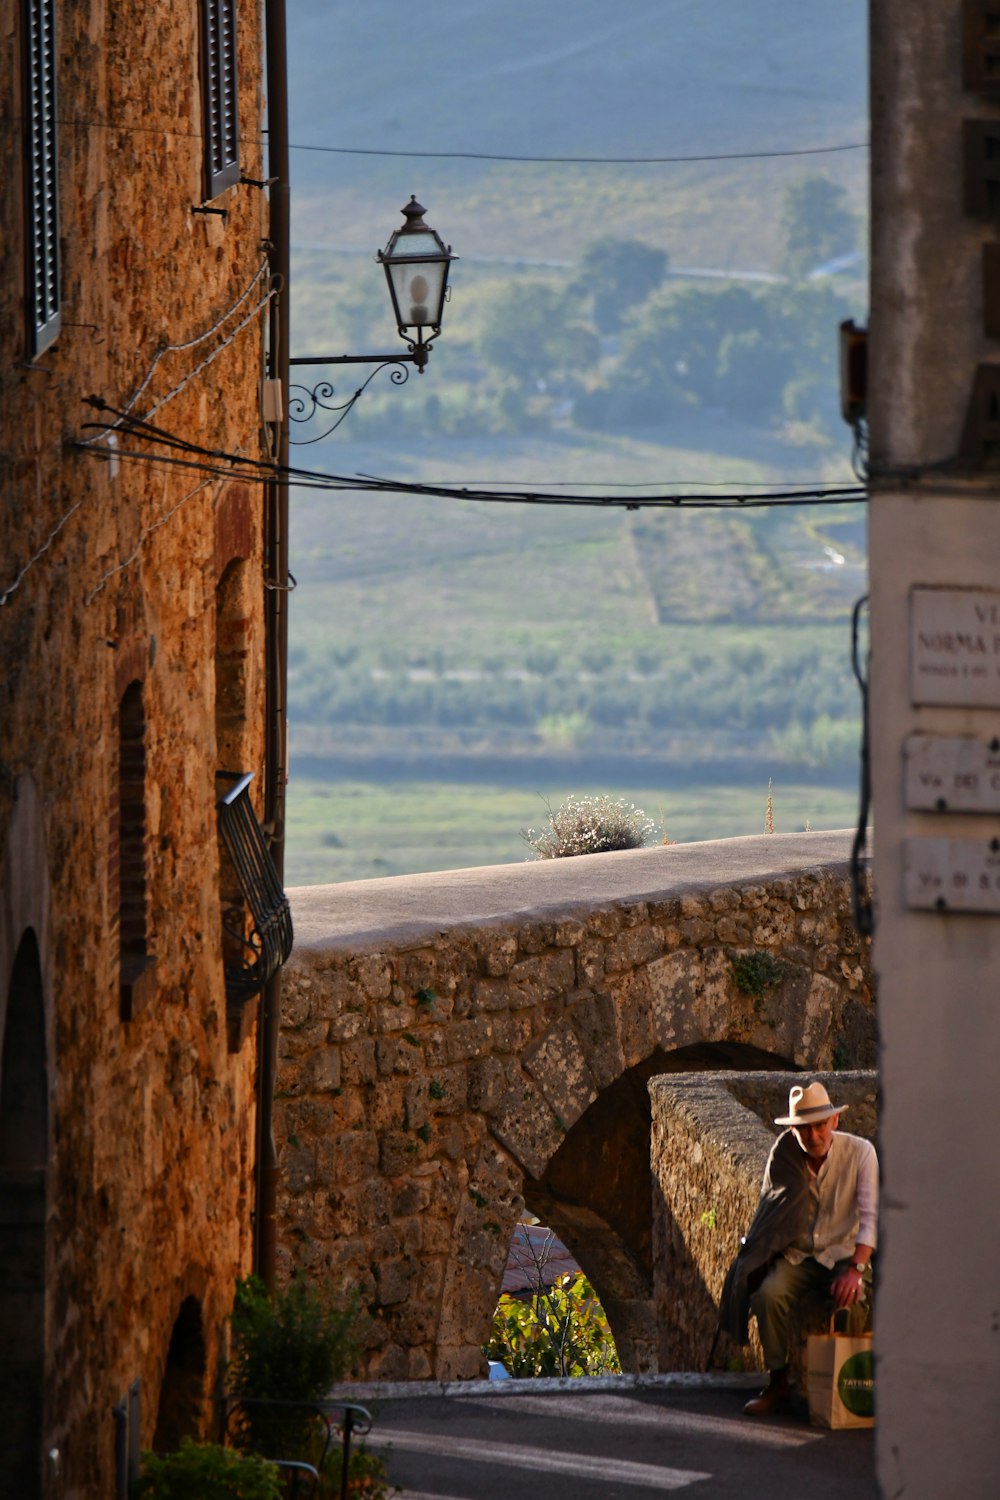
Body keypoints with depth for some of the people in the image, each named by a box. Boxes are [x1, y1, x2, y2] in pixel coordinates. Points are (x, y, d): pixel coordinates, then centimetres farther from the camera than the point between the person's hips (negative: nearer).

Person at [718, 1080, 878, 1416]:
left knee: (848, 1299, -33)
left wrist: (856, 1269, -27)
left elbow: (870, 1215, -16)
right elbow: (774, 1212, 9)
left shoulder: (859, 1153, -10)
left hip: (843, 1253, -2)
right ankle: (778, 1382, -13)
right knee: (768, 1294, -28)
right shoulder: (784, 1157, -2)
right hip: (797, 1256, 2)